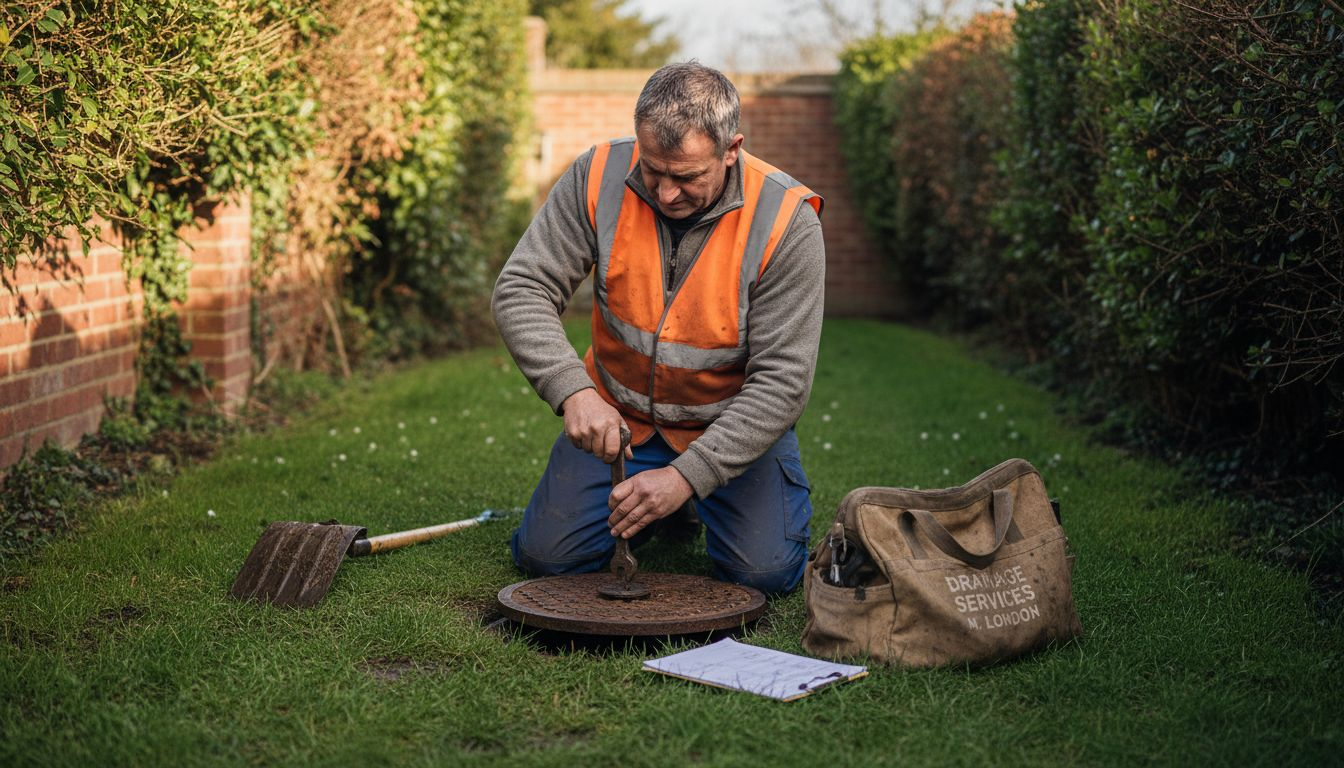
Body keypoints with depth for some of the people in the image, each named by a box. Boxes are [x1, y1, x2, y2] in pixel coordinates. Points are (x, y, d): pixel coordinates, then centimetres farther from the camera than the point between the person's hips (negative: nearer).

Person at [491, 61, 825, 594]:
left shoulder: (786, 222, -24)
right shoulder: (598, 177, -17)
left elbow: (781, 379, -23)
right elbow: (520, 290, -16)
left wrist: (687, 476, -30)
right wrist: (572, 390, -33)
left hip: (735, 424, -2)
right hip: (618, 415, 3)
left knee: (766, 571, -18)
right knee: (547, 557, -8)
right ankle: (659, 507, 21)